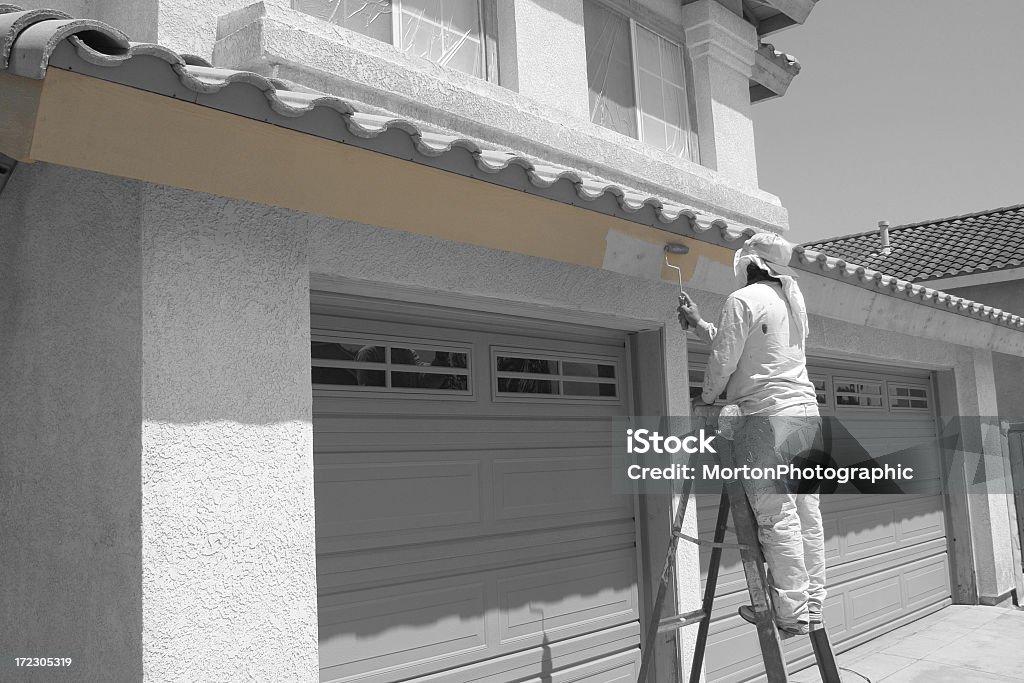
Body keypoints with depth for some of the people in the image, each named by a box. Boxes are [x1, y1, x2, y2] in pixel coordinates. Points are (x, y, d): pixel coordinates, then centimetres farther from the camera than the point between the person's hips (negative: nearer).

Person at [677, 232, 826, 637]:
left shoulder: (743, 300, -5)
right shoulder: (793, 299, 21)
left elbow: (724, 358, -6)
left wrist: (705, 398, 12)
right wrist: (698, 323, 34)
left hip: (767, 417, -8)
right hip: (807, 413, 8)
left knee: (776, 517, -8)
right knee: (807, 513, 7)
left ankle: (791, 612, -7)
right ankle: (811, 605, 11)